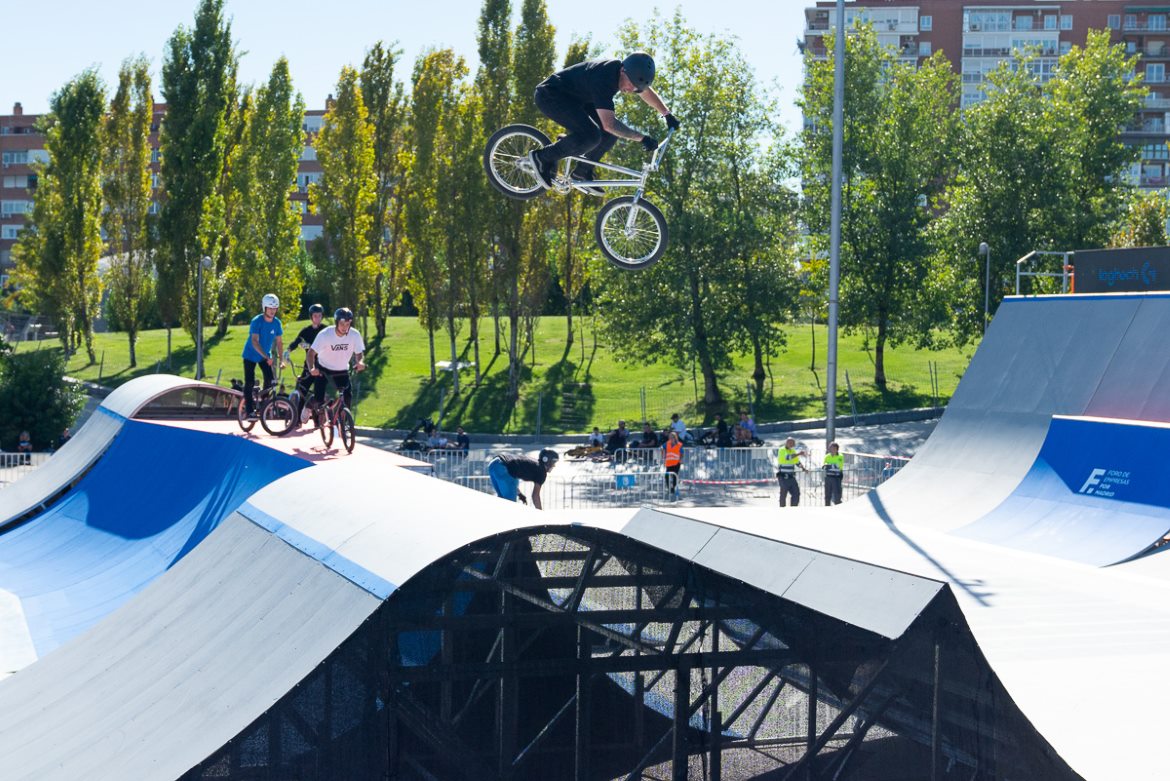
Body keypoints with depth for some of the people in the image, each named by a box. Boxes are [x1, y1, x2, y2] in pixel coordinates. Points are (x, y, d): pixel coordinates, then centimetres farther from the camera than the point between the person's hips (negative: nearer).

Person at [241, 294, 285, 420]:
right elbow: (254, 341, -33)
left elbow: (279, 342, -2)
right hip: (251, 355, -4)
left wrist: (281, 359, -13)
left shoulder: (277, 323, -8)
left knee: (271, 380, -11)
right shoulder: (257, 321, -23)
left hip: (266, 356, 4)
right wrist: (266, 357, -44)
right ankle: (250, 411, -5)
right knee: (249, 382, -8)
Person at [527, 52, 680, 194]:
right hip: (549, 95, -10)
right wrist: (642, 138, -35)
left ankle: (582, 172, 8)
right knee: (591, 136, -28)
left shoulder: (629, 73, -8)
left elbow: (648, 93, 15)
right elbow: (609, 124, -39)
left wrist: (667, 114, 10)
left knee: (613, 132, -4)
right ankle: (543, 158, -12)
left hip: (572, 97, 10)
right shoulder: (603, 78, -35)